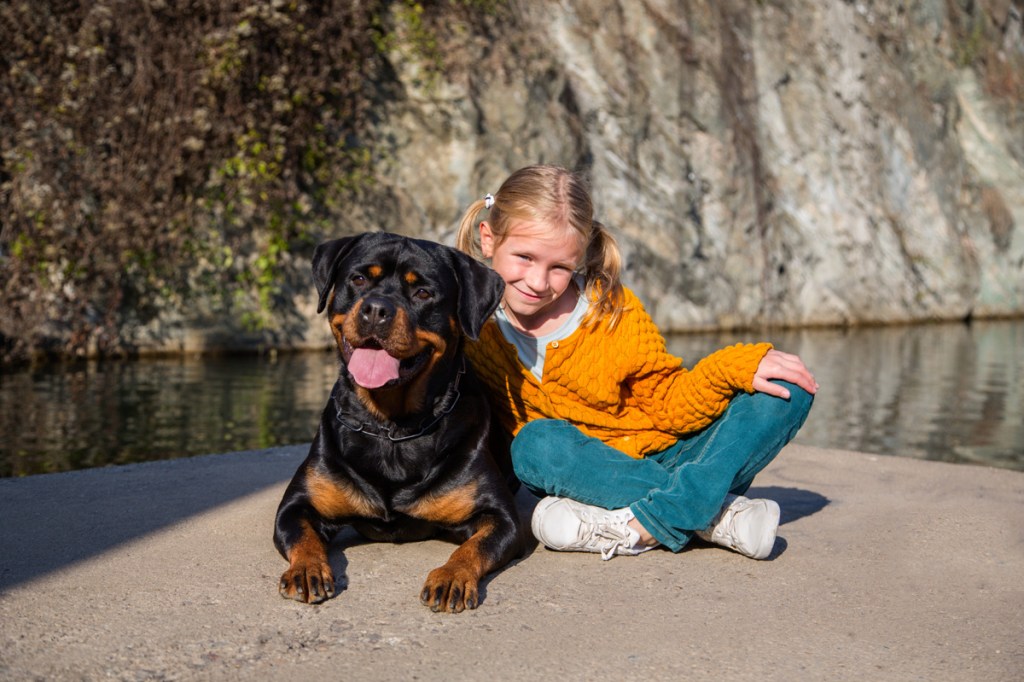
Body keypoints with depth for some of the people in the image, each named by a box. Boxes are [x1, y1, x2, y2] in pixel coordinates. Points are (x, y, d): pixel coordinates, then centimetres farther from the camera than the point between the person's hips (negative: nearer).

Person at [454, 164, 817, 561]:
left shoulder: (614, 311, -11)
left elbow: (668, 404, -7)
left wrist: (733, 370, -22)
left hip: (664, 460, 1)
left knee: (784, 390, -15)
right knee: (536, 442, -35)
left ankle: (642, 526, -33)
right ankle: (718, 515, -30)